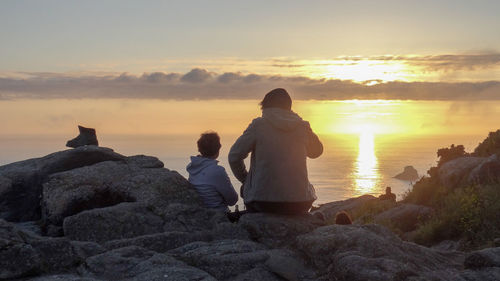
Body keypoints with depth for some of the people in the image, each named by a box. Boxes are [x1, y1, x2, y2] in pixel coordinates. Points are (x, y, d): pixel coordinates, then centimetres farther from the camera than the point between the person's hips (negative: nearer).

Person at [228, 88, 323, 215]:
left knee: (246, 189, 31)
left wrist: (244, 178, 14)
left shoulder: (258, 125, -4)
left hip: (264, 203, -2)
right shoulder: (303, 127, 3)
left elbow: (234, 156, -2)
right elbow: (316, 151, 22)